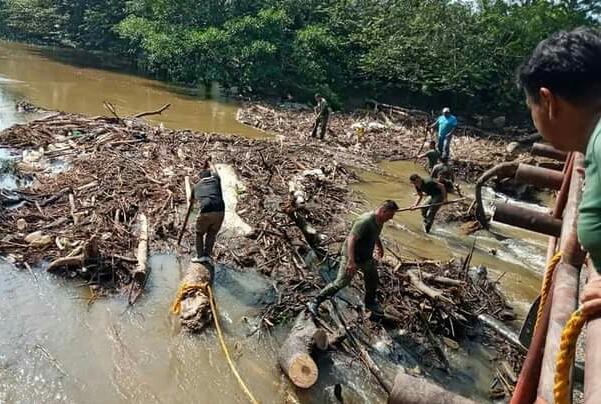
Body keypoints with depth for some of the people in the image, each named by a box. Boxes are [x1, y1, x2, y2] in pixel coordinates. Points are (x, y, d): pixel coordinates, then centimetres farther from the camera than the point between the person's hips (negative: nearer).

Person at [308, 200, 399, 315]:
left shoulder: (380, 221, 0)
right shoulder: (365, 221, -30)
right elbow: (351, 239, -34)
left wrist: (379, 247, 36)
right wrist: (351, 261, -39)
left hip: (366, 256, 9)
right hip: (352, 255, -9)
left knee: (373, 279, 18)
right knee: (341, 283, -6)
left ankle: (370, 303, 42)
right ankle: (315, 302, 6)